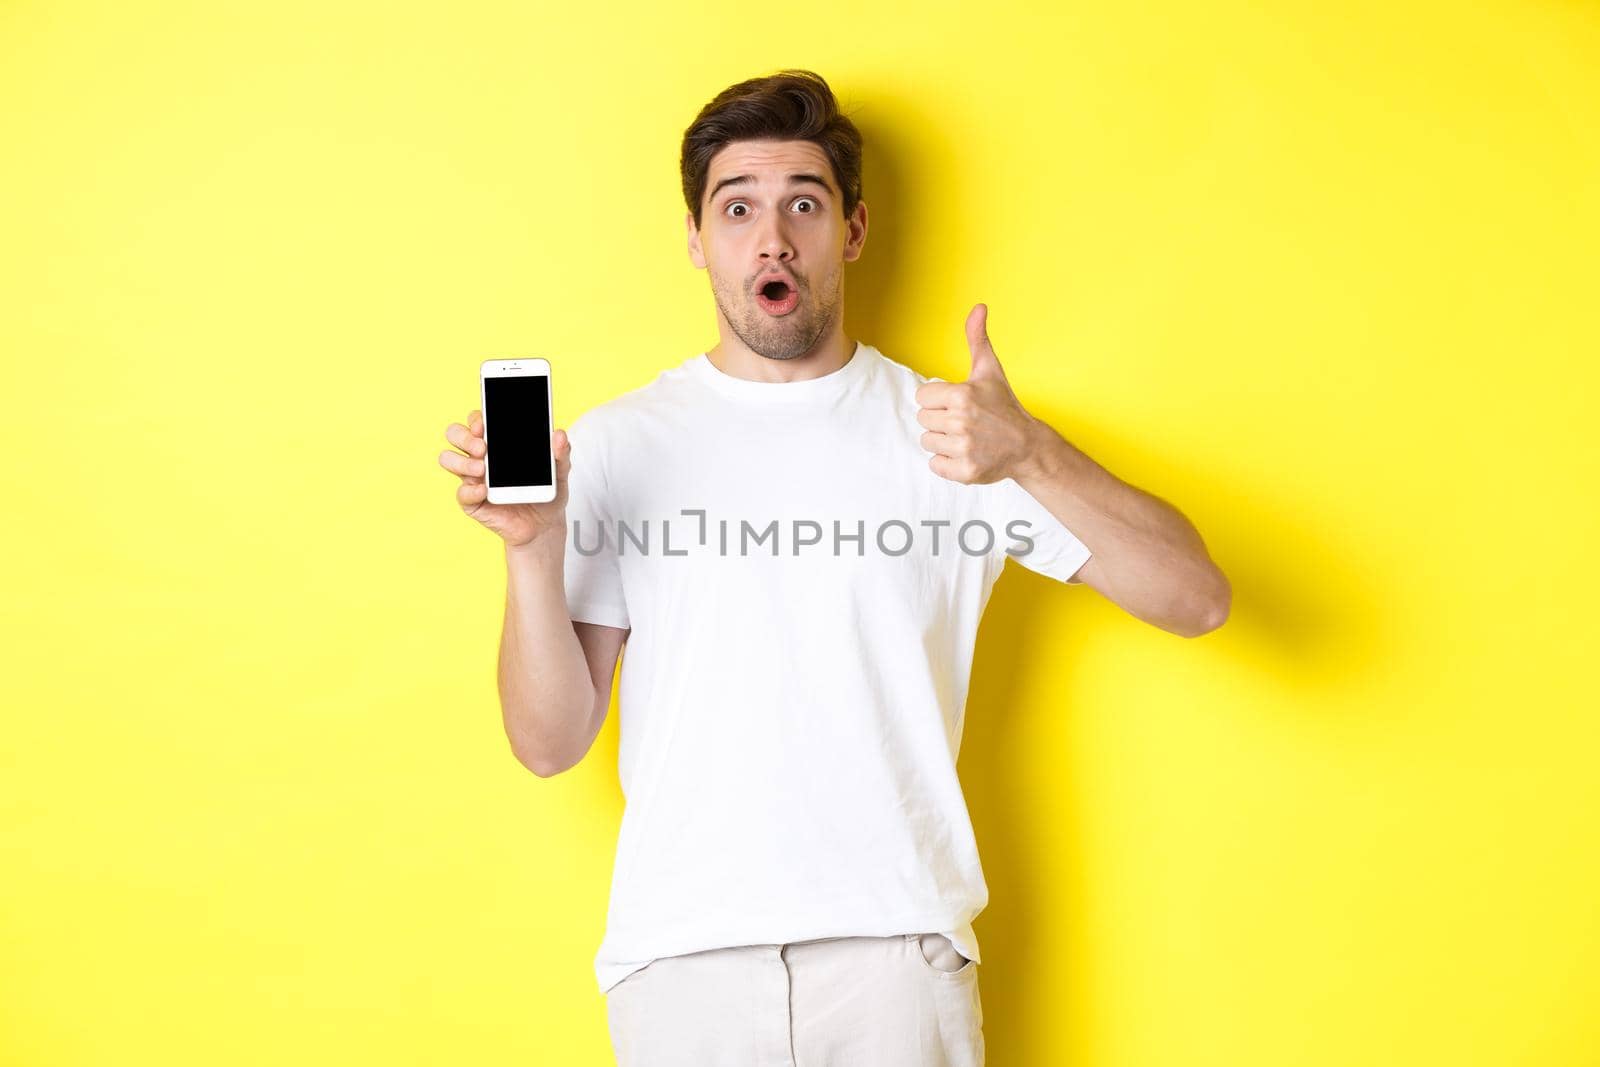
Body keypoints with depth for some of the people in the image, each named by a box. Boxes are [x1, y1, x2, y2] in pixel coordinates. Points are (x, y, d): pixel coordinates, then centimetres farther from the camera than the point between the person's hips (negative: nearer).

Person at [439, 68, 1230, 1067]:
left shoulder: (944, 428, 2)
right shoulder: (615, 444, 4)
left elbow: (1196, 600, -6)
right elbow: (550, 743, 1)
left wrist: (1032, 456, -20)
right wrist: (534, 546, -15)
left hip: (896, 946, 0)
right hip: (678, 950, 1)